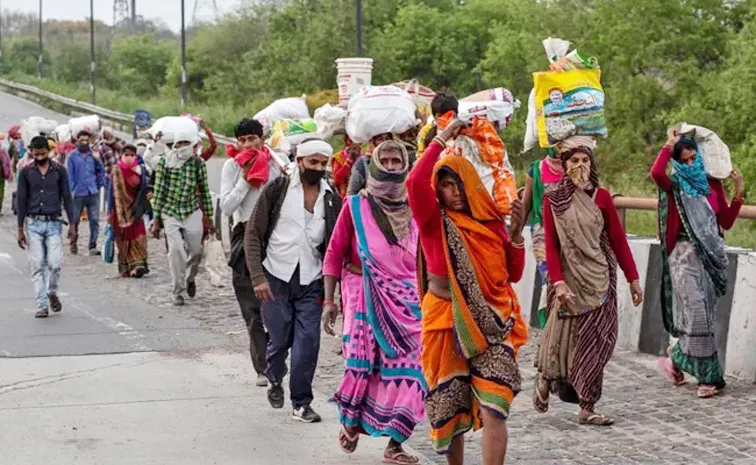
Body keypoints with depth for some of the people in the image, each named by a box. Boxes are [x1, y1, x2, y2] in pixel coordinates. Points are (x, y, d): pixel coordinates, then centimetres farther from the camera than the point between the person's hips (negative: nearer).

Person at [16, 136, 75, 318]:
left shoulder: (59, 171, 3)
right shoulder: (26, 172, 4)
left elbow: (67, 197, 6)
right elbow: (22, 200, 6)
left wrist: (72, 223, 0)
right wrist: (20, 229, 3)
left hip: (54, 223, 0)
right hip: (34, 223, 1)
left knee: (55, 264, -10)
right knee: (37, 266, -1)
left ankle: (52, 293, 18)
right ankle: (42, 306, 4)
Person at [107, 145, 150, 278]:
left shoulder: (139, 170, 4)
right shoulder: (116, 171, 2)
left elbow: (143, 190, 4)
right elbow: (112, 191, 2)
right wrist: (110, 211, 0)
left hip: (135, 210, 0)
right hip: (120, 209, 0)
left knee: (137, 237, -10)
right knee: (123, 238, 3)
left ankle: (137, 264, -12)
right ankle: (125, 267, 11)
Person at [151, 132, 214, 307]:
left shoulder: (198, 163, -1)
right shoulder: (164, 163, -4)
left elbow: (204, 190, 5)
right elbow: (158, 192, -2)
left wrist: (209, 216, 6)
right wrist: (156, 219, -3)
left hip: (192, 212, 1)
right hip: (170, 213, -1)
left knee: (195, 251, 3)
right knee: (175, 251, -10)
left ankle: (190, 278, 35)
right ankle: (178, 292, -1)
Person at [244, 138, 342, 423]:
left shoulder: (332, 199, 4)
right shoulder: (277, 190, -3)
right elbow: (253, 234, -3)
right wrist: (258, 276, -12)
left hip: (311, 282, 2)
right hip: (277, 277, -2)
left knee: (308, 343, -4)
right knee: (279, 340, 5)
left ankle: (301, 403, 8)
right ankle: (275, 380, 36)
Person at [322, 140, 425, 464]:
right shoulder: (356, 205, 1)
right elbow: (335, 253, 1)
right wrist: (329, 300, -5)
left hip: (408, 301, 3)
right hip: (365, 298, -2)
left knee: (406, 368, -3)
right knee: (362, 365, -7)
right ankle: (350, 422, 20)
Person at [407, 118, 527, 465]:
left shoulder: (491, 222, 7)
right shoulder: (435, 222, -3)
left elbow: (513, 274, 7)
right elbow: (415, 182, -22)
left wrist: (516, 232, -7)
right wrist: (442, 140, -14)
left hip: (491, 324, 1)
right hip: (447, 323, -1)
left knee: (493, 409, -13)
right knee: (449, 410, 10)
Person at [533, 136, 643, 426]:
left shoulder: (601, 197, 3)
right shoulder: (552, 200, -1)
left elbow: (618, 240, 4)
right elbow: (551, 247, -5)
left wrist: (633, 279, 3)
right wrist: (558, 282, -17)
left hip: (598, 280, 2)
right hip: (569, 279, -2)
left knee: (594, 342, 0)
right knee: (563, 338, 1)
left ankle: (587, 408, 6)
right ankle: (544, 382, 30)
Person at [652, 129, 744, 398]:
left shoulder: (712, 185, 11)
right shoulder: (675, 187, -1)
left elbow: (726, 223, 9)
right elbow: (656, 173, -25)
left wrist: (738, 194, -1)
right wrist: (670, 144, -14)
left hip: (711, 255, 5)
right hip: (686, 256, -5)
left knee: (703, 315, 6)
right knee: (697, 312, -11)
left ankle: (675, 360, 22)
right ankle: (709, 376, -3)